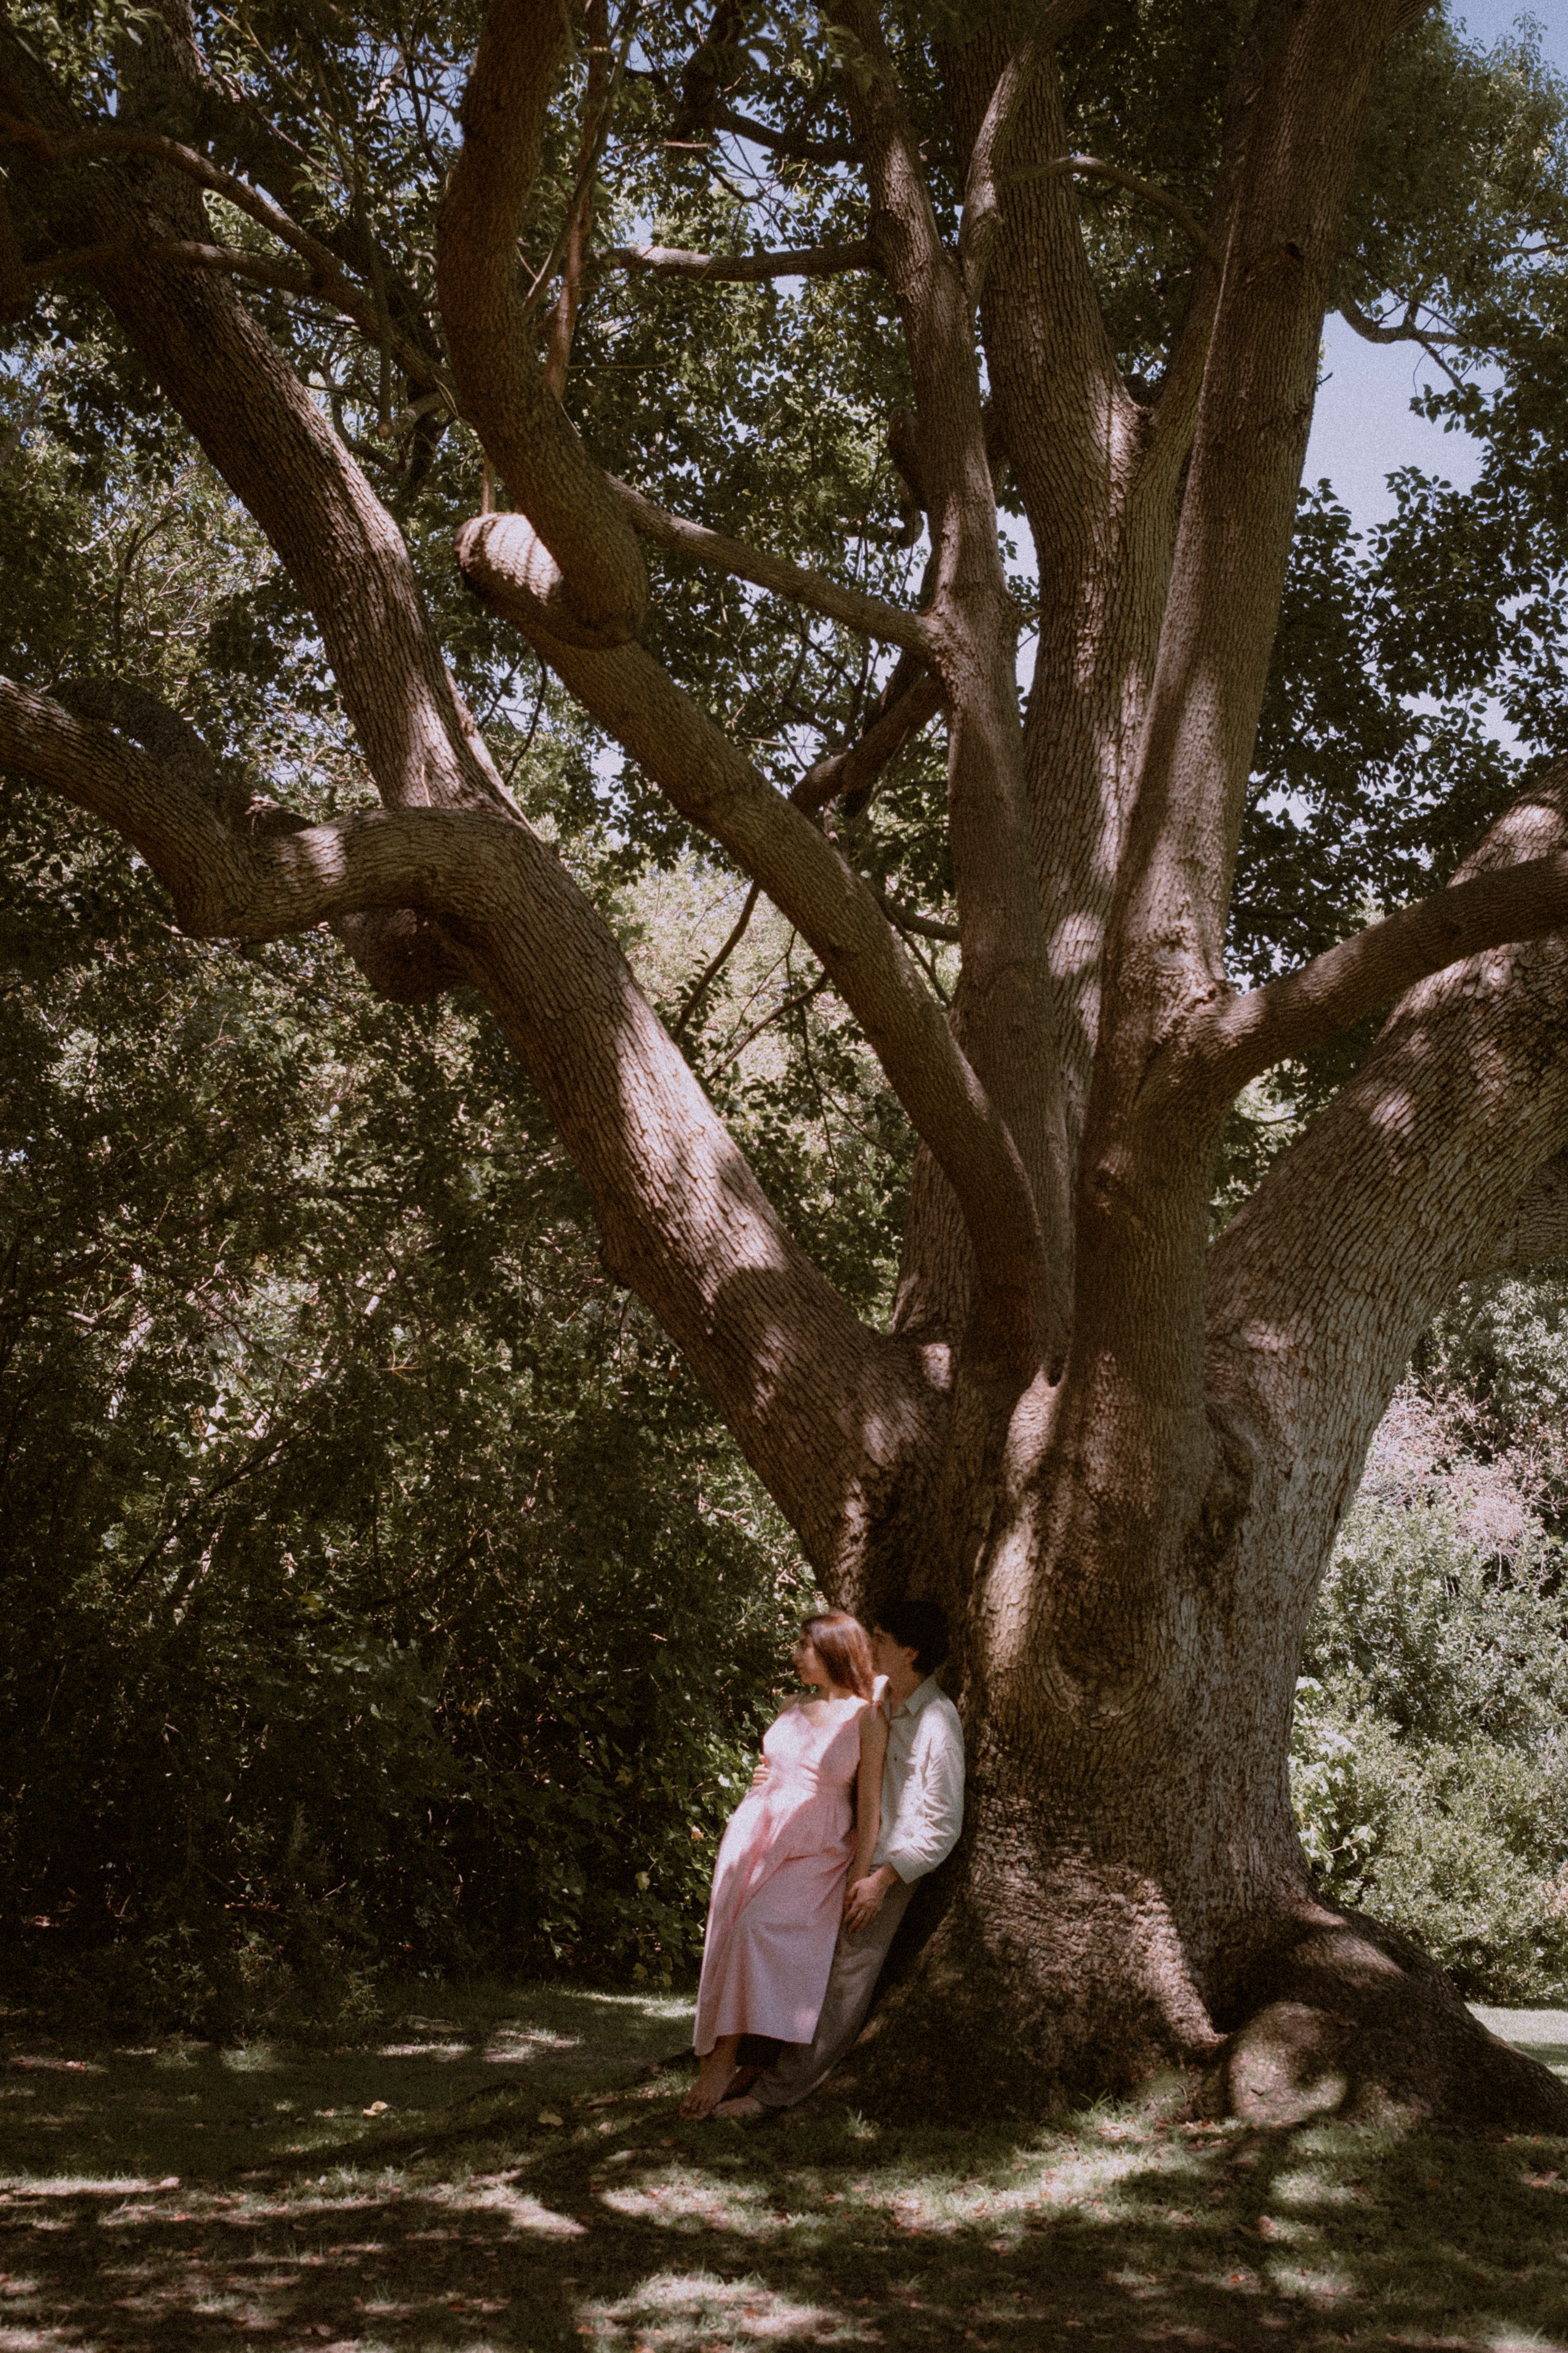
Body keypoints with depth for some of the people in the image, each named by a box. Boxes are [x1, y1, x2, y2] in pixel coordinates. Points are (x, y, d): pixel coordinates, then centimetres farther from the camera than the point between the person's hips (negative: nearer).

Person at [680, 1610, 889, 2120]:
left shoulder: (866, 1719, -3)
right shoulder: (793, 1711, 14)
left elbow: (870, 1804, -6)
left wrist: (861, 1878, -12)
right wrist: (761, 1782, 9)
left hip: (816, 1853, -6)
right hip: (755, 1837, 6)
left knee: (758, 1931, -25)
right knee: (729, 1937, -7)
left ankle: (723, 2057, -20)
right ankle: (714, 2059, -3)